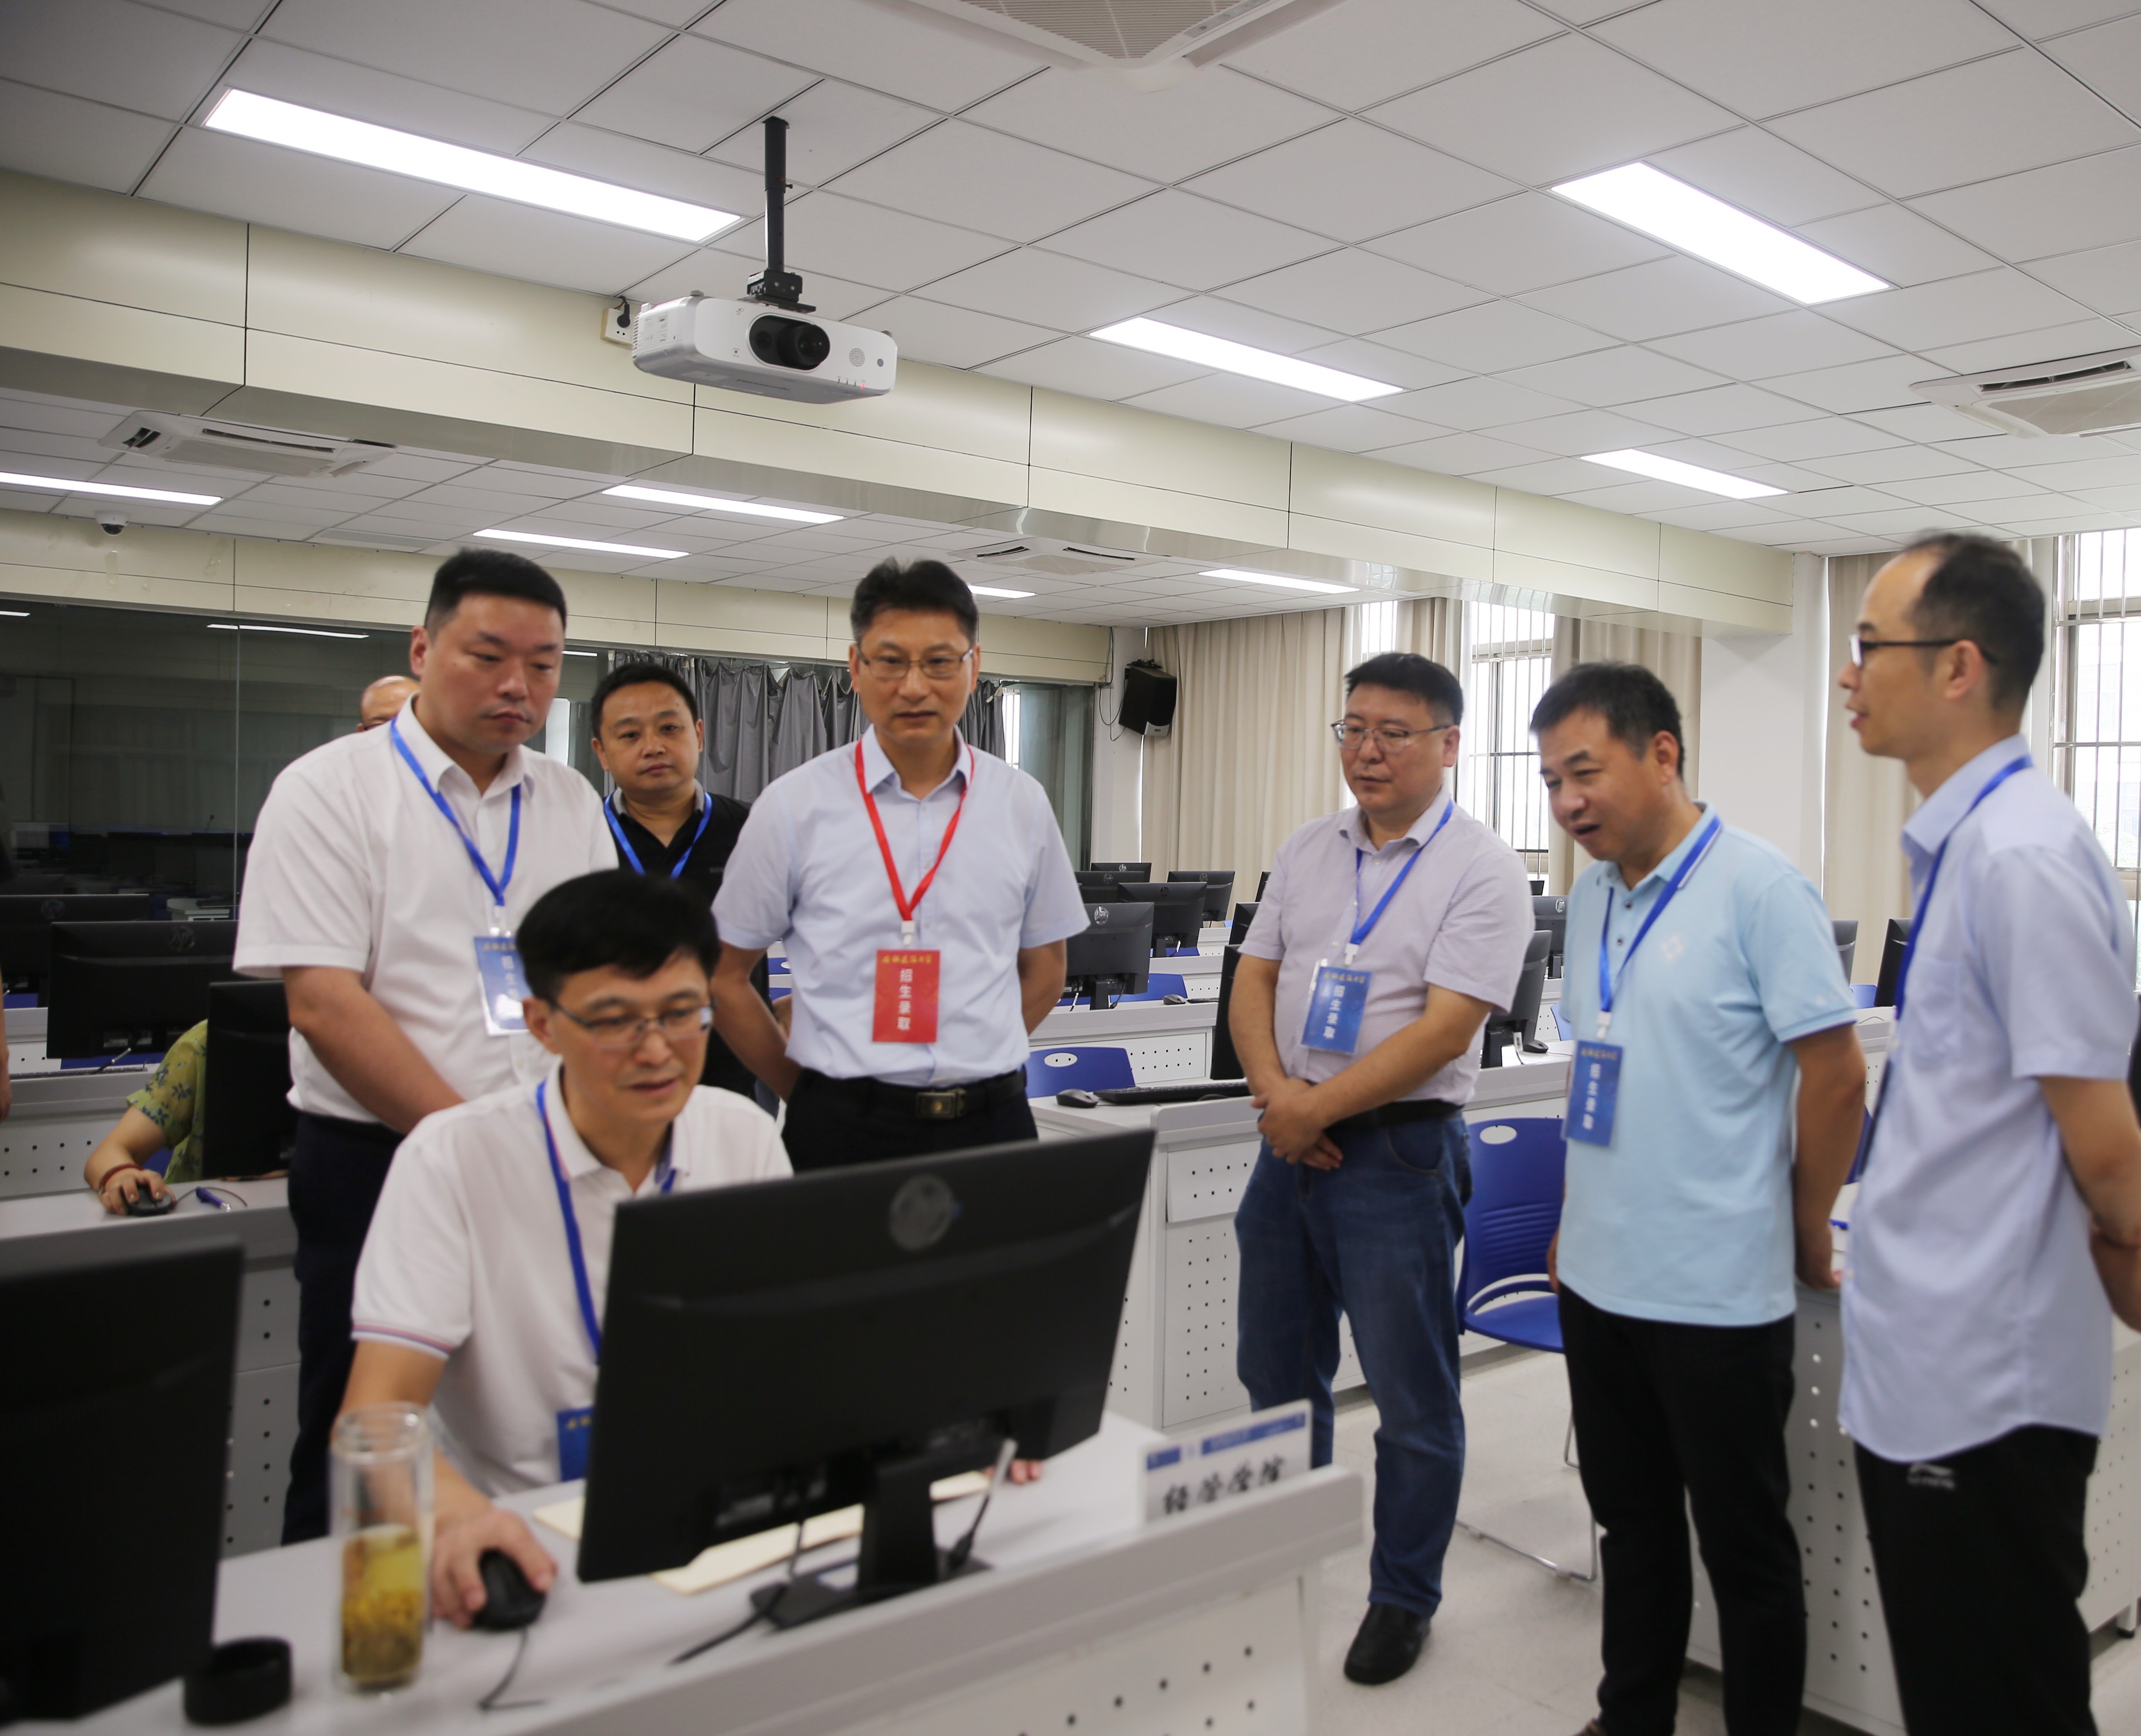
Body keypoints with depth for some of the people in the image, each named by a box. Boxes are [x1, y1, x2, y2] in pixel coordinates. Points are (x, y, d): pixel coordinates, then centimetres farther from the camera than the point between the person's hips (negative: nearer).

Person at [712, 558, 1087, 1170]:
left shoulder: (1022, 804, 4)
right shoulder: (794, 805, -2)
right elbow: (726, 975, 3)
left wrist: (969, 1066, 7)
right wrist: (813, 1093, 3)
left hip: (990, 1119, 2)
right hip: (844, 1127, -1)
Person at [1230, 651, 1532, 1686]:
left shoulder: (1482, 870, -10)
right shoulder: (1308, 851, 9)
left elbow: (1445, 1026, -18)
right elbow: (1255, 977, 7)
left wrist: (1319, 1105, -18)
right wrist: (1275, 1088, -10)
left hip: (1396, 1151, -6)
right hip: (1291, 1139, 6)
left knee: (1412, 1396, 7)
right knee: (1275, 1370, 19)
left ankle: (1403, 1599, 26)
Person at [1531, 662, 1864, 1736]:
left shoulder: (1758, 888, -14)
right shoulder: (1591, 897, 7)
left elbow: (1836, 1077, -12)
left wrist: (1808, 1245, -4)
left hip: (1717, 1291, -7)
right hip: (1598, 1280, 7)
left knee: (1744, 1549, 10)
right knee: (1632, 1527, 20)